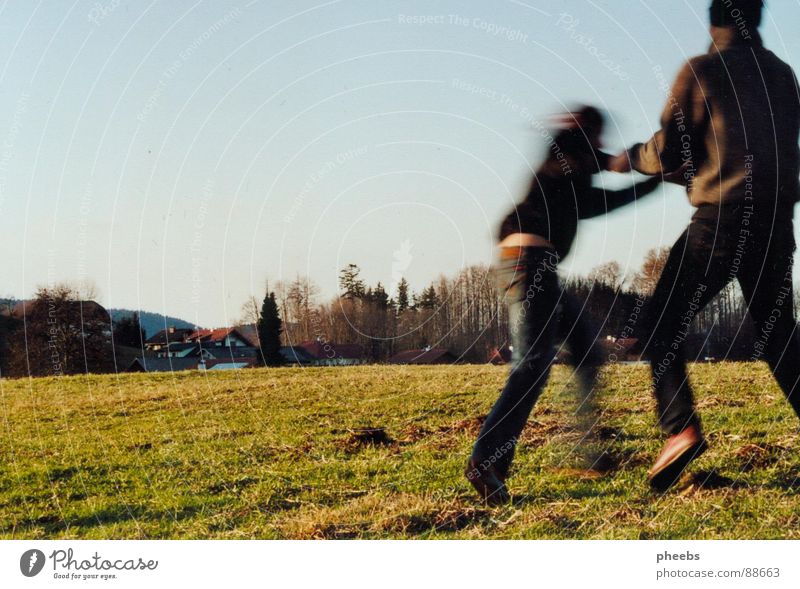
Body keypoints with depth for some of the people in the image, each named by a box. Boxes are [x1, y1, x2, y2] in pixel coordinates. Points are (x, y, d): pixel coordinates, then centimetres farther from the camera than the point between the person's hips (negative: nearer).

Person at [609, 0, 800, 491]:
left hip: (721, 220, -5)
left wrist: (630, 159, 20)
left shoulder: (701, 71, -1)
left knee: (664, 323, 3)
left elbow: (668, 153, -1)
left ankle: (681, 428, -15)